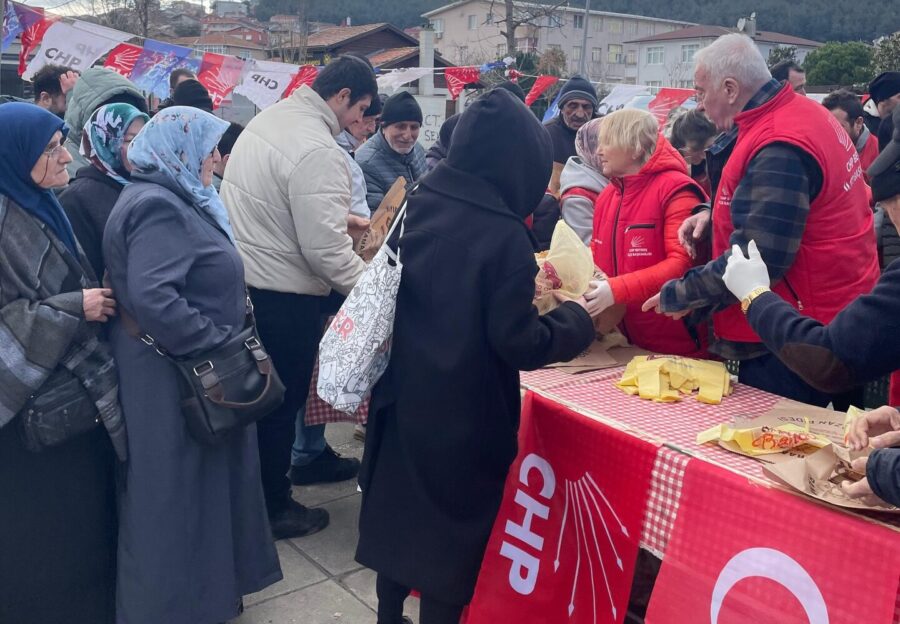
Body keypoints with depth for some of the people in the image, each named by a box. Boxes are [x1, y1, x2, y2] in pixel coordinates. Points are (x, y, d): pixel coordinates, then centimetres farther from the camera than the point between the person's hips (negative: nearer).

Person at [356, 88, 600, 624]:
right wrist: (579, 317, -2)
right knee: (452, 533, 11)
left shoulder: (417, 206, 0)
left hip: (402, 398, 7)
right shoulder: (503, 234, -20)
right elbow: (519, 344, -19)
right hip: (464, 414, -7)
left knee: (397, 514, 22)